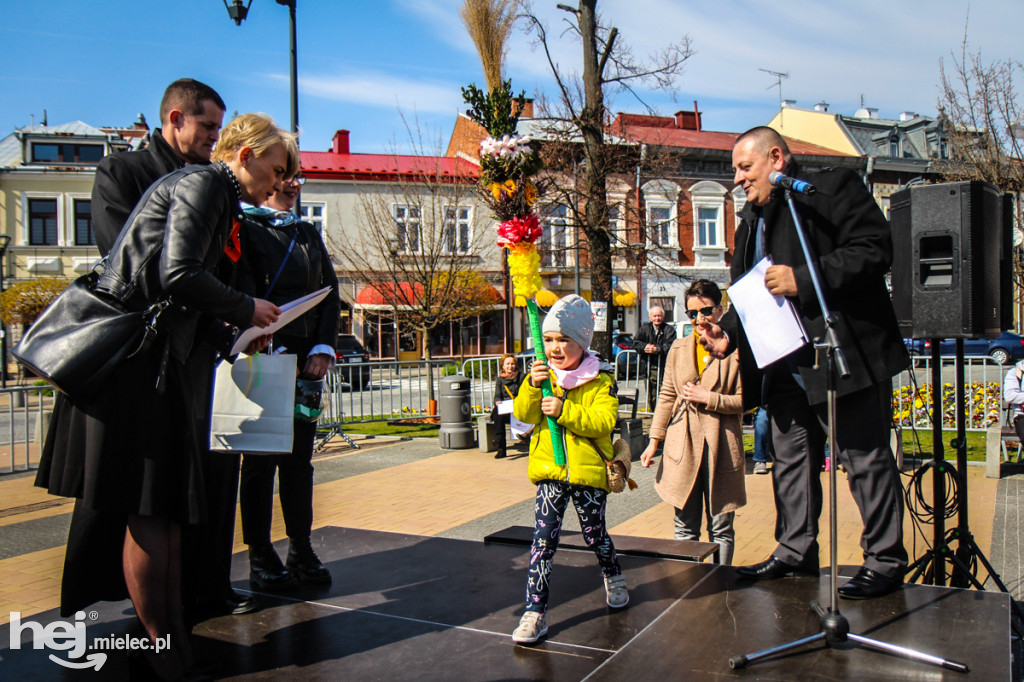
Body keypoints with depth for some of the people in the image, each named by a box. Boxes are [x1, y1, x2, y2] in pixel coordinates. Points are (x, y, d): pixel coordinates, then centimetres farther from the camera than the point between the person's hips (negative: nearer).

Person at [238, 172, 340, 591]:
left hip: (307, 357, 5)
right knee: (261, 457, 0)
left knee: (299, 456, 7)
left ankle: (301, 549, 15)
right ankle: (260, 556, 8)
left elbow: (330, 290, 12)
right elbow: (245, 292, -10)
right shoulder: (244, 226, 1)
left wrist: (323, 348, -1)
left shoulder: (308, 234, 19)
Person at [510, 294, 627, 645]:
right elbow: (524, 414, -4)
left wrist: (564, 411, -29)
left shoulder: (600, 383, -6)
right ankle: (535, 611, 0)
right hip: (550, 472, 2)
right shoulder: (543, 378, 6)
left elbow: (603, 421, -18)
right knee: (543, 540, -4)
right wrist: (532, 386, -22)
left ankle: (613, 577, 46)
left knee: (595, 534, 15)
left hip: (588, 471, -2)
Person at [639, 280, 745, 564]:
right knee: (685, 527, 10)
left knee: (721, 527, 8)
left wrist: (709, 399, -14)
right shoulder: (679, 349, 8)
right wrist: (654, 439, 8)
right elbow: (667, 396, 12)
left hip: (720, 445, -3)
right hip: (682, 445, 3)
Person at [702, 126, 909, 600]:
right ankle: (795, 552, 25)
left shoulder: (833, 188, -4)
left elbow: (875, 250, -16)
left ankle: (885, 562, 12)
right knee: (791, 460, 13)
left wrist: (803, 278, -23)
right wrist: (727, 333, 4)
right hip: (785, 365, 8)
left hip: (845, 354, -8)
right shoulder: (752, 221, 19)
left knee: (866, 458, 0)